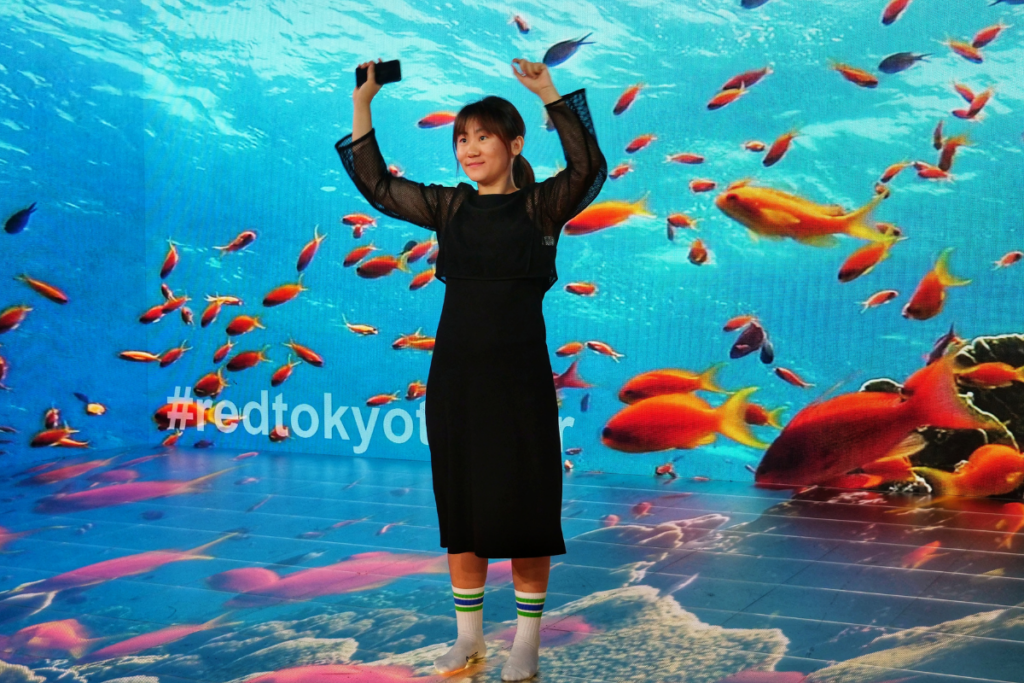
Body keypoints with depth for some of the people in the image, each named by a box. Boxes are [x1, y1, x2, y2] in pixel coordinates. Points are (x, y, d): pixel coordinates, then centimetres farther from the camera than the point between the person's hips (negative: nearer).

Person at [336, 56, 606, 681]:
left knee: (524, 507, 3)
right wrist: (362, 107, 3)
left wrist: (551, 96, -27)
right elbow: (377, 185, 11)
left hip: (520, 373, -4)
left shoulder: (541, 206, -3)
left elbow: (589, 170, -21)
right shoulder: (449, 207, 8)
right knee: (460, 506, 10)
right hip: (455, 373, 4)